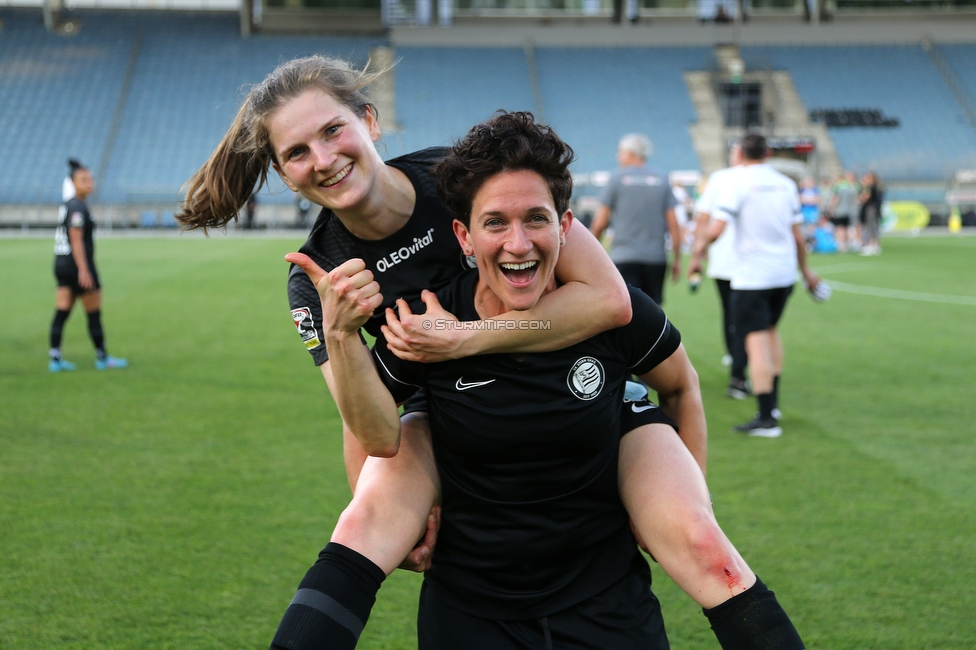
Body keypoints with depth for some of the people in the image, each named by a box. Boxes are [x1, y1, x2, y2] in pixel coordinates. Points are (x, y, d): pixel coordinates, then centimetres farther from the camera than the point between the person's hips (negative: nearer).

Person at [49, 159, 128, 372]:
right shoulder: (78, 207, -14)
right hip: (78, 266, -9)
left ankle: (55, 358, 3)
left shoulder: (66, 205, 14)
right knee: (94, 314, 3)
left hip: (61, 264, 9)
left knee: (61, 313, 5)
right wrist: (83, 270, -22)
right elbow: (76, 240, -20)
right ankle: (102, 358, 12)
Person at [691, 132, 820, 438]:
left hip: (751, 275, -6)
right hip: (785, 272, 6)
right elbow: (797, 235, 10)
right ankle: (772, 401, 29)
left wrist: (699, 248, 3)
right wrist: (805, 269, 23)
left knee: (756, 340, -7)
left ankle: (766, 418, -11)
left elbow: (716, 229, -16)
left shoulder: (739, 181, -9)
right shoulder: (786, 184, 7)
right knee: (771, 331, 23)